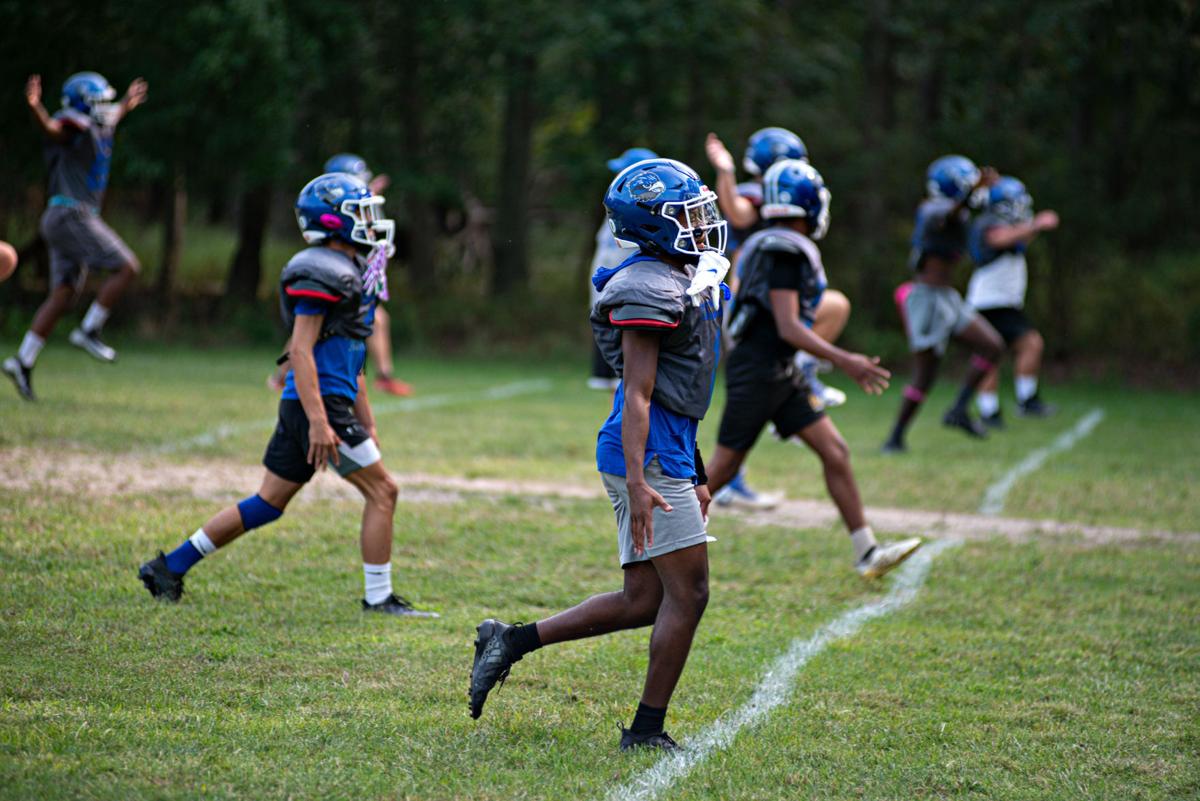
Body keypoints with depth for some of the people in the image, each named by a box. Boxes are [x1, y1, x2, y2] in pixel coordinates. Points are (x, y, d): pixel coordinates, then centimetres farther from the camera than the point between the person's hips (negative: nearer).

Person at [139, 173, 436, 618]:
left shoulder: (348, 273, 19)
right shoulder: (320, 274, -13)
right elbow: (302, 352, -19)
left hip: (301, 407, 10)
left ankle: (169, 566, 18)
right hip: (317, 403, -10)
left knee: (268, 503, 13)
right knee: (382, 491, -4)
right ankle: (378, 597, 2)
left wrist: (366, 423, 25)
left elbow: (349, 357, 24)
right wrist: (319, 421, -25)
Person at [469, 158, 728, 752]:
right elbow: (637, 395, -19)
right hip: (645, 455, -10)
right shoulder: (650, 291, -13)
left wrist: (694, 476, 25)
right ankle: (647, 730, 2)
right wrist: (638, 483, -25)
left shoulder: (689, 283, 18)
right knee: (687, 593, -6)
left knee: (642, 601, 9)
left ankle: (511, 641, 15)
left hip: (668, 454, 10)